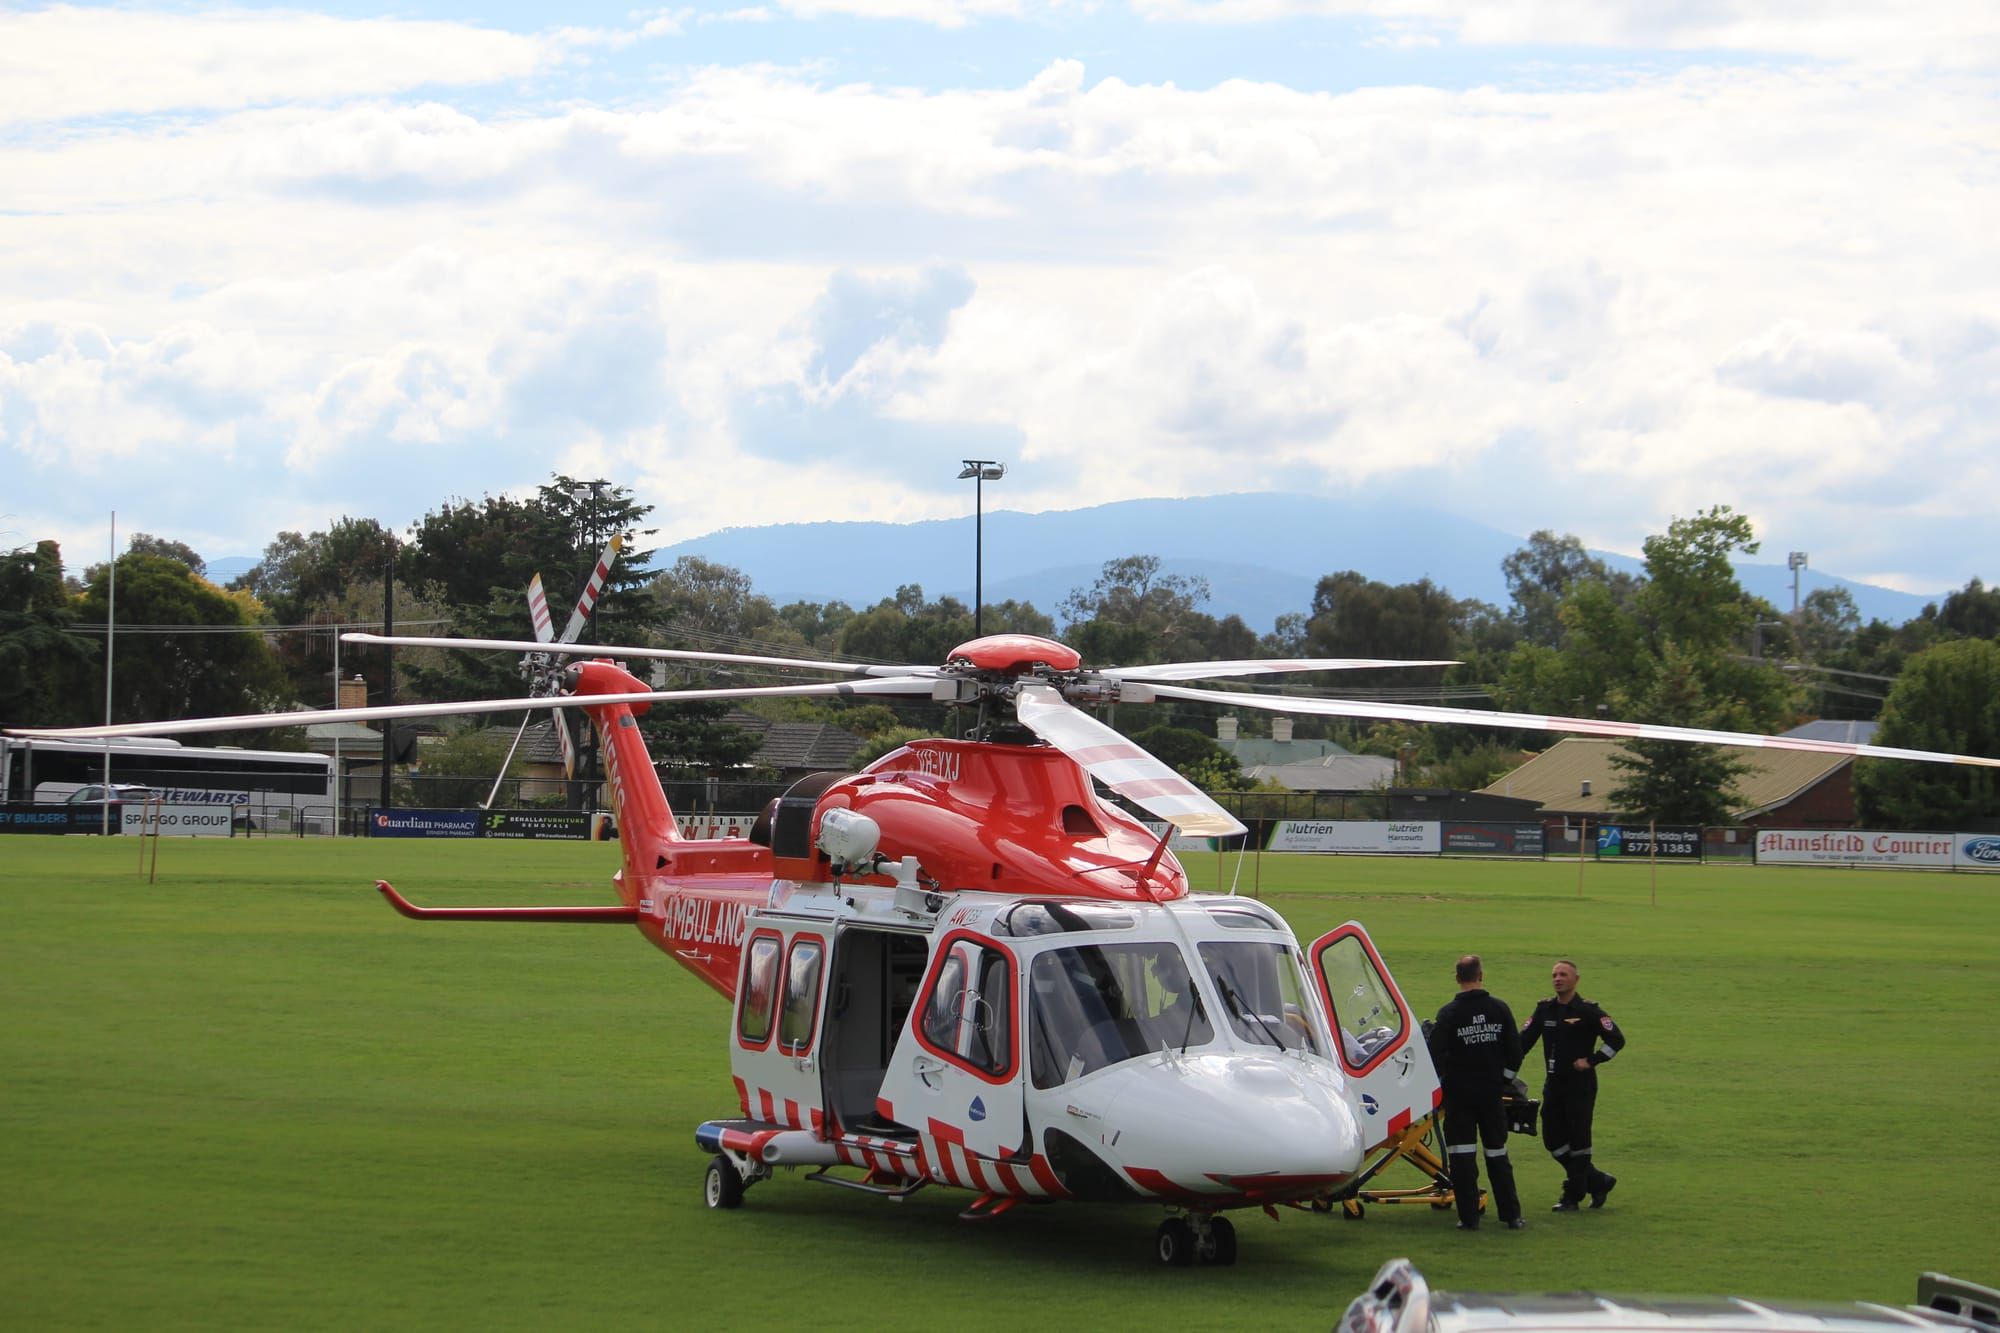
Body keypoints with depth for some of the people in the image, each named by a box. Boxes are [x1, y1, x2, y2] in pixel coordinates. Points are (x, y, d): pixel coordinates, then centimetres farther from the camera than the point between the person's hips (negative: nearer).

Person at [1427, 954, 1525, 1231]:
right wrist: (1505, 1079, 17)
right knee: (1497, 1153, 11)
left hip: (1459, 1094, -3)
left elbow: (1436, 1054, -13)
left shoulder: (1449, 1013, -11)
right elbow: (1514, 1050, 4)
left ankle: (1469, 1217, -3)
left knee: (1462, 1155, 1)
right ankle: (1511, 1216, 12)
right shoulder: (1499, 1008, -1)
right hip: (1491, 1092, 3)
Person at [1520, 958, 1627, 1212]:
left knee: (1578, 1140, -3)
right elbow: (1524, 1040, 10)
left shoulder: (1588, 1011, -7)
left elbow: (1616, 1040, -10)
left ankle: (1573, 1196, 5)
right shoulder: (1545, 1009, 9)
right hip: (1554, 1085, 6)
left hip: (1581, 1086, -6)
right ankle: (1597, 1182, 19)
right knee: (1553, 1139, 6)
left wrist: (1591, 1061, -14)